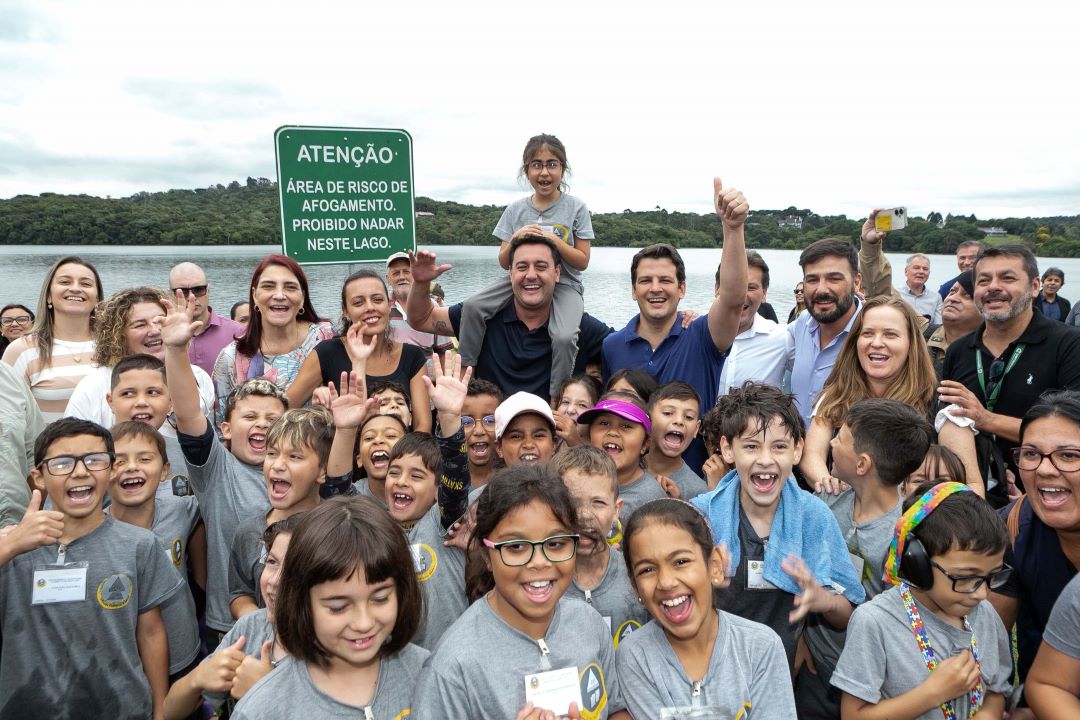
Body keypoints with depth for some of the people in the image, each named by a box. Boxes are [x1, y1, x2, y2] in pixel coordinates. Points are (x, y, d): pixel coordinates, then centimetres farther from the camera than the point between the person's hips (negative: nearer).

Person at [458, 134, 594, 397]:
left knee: (564, 337, -32)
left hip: (564, 284, -2)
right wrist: (516, 238, -14)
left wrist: (553, 239, -17)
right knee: (472, 306, -22)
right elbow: (504, 262, 7)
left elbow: (582, 261, -3)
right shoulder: (516, 209, 6)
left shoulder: (575, 208, -1)